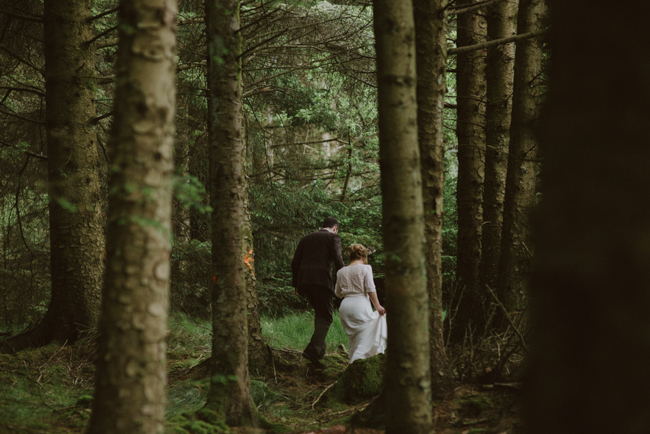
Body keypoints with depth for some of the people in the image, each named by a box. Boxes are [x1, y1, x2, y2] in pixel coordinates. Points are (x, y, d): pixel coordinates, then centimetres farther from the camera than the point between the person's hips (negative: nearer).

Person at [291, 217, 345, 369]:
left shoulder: (306, 238, 22)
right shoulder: (333, 237, 7)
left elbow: (295, 263, 18)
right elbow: (337, 259, -7)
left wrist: (296, 284, 22)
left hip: (304, 279, 6)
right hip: (322, 279, -6)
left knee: (319, 312, 23)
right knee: (326, 316, -2)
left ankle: (320, 347, 22)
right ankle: (312, 350, -18)